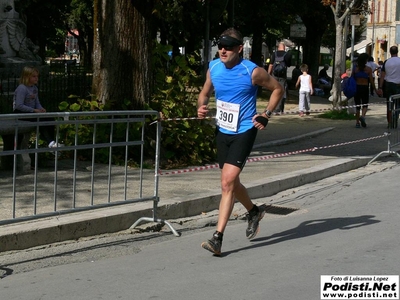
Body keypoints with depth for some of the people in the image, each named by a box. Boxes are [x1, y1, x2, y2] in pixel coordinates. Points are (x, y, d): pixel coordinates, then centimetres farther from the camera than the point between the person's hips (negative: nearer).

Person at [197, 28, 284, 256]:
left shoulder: (253, 72, -14)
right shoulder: (214, 68, 1)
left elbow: (278, 88, 1)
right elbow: (205, 93, 17)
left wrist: (267, 114, -8)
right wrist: (201, 108, -4)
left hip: (244, 132, -6)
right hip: (223, 132, 6)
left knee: (228, 182, -17)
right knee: (231, 182, 18)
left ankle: (218, 238, -15)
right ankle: (254, 211, 47)